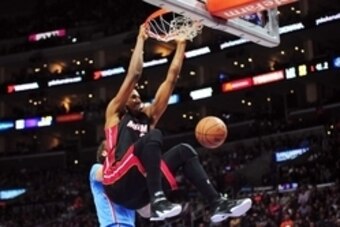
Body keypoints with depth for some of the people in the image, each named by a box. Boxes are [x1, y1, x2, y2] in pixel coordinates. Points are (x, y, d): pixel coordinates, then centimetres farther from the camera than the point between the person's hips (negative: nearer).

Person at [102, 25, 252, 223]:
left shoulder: (149, 117, 26)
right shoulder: (114, 113, 12)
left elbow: (171, 79, 21)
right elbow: (134, 74, 1)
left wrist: (181, 45, 19)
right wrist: (141, 39, 6)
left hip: (140, 189, 6)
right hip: (119, 185, -6)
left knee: (184, 151, 0)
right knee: (153, 136, -25)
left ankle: (218, 203, -13)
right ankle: (157, 201, -36)